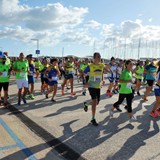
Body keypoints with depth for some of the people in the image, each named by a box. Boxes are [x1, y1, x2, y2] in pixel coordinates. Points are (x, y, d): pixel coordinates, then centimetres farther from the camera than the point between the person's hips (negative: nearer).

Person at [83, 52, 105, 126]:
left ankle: (86, 104, 41)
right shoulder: (90, 66, -11)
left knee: (97, 103, 9)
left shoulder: (102, 65, 2)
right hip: (91, 86, -5)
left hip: (98, 87, 6)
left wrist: (102, 79, 16)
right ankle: (93, 119, 0)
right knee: (95, 102, -13)